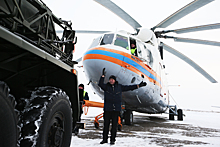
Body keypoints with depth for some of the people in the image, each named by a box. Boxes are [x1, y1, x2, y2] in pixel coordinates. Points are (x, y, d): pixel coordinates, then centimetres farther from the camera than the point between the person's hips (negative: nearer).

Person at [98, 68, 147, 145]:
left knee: (114, 125, 3)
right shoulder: (106, 86, 4)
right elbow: (100, 84, -14)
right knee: (106, 124, 4)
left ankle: (112, 140, 15)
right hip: (107, 109, -1)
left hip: (116, 109, 1)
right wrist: (103, 75, -24)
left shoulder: (119, 87, 9)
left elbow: (128, 87, 15)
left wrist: (138, 85, 14)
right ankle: (105, 139, 17)